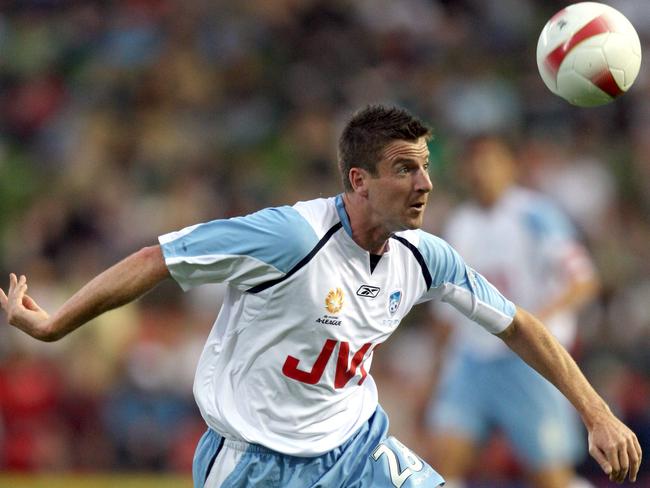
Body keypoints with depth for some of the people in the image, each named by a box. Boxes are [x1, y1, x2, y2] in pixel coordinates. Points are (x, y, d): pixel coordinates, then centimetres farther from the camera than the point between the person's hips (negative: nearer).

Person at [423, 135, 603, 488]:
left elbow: (584, 281, -15)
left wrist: (540, 316, -30)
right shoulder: (458, 226, 11)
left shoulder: (536, 216, -7)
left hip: (532, 362, -5)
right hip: (472, 361, 5)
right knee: (444, 457, -11)